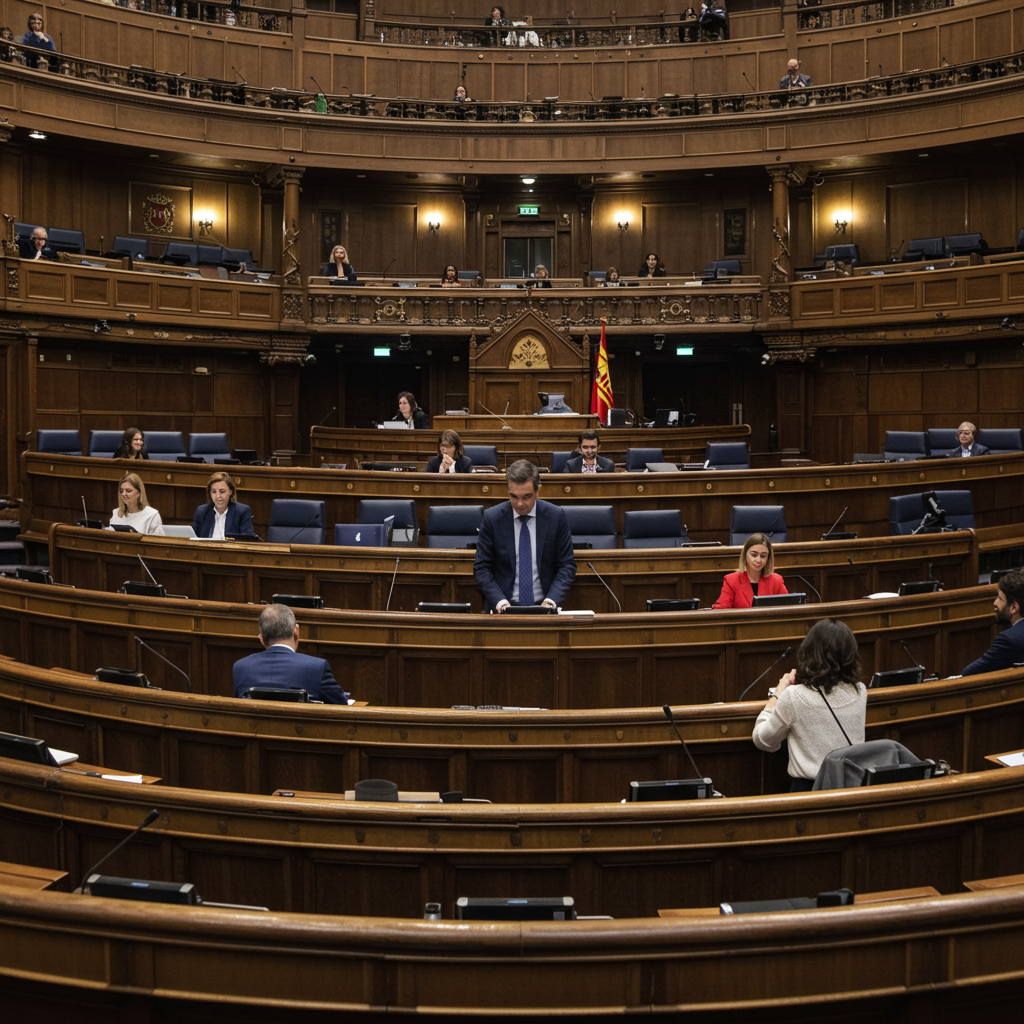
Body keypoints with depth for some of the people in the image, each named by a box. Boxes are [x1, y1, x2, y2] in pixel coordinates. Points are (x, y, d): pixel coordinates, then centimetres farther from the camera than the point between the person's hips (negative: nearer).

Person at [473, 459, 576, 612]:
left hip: (543, 605, 1)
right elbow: (482, 568, 2)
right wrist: (499, 601, -14)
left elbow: (567, 565, 4)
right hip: (504, 607, -1)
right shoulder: (492, 518, -1)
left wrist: (552, 599, -11)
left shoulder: (556, 516, 0)